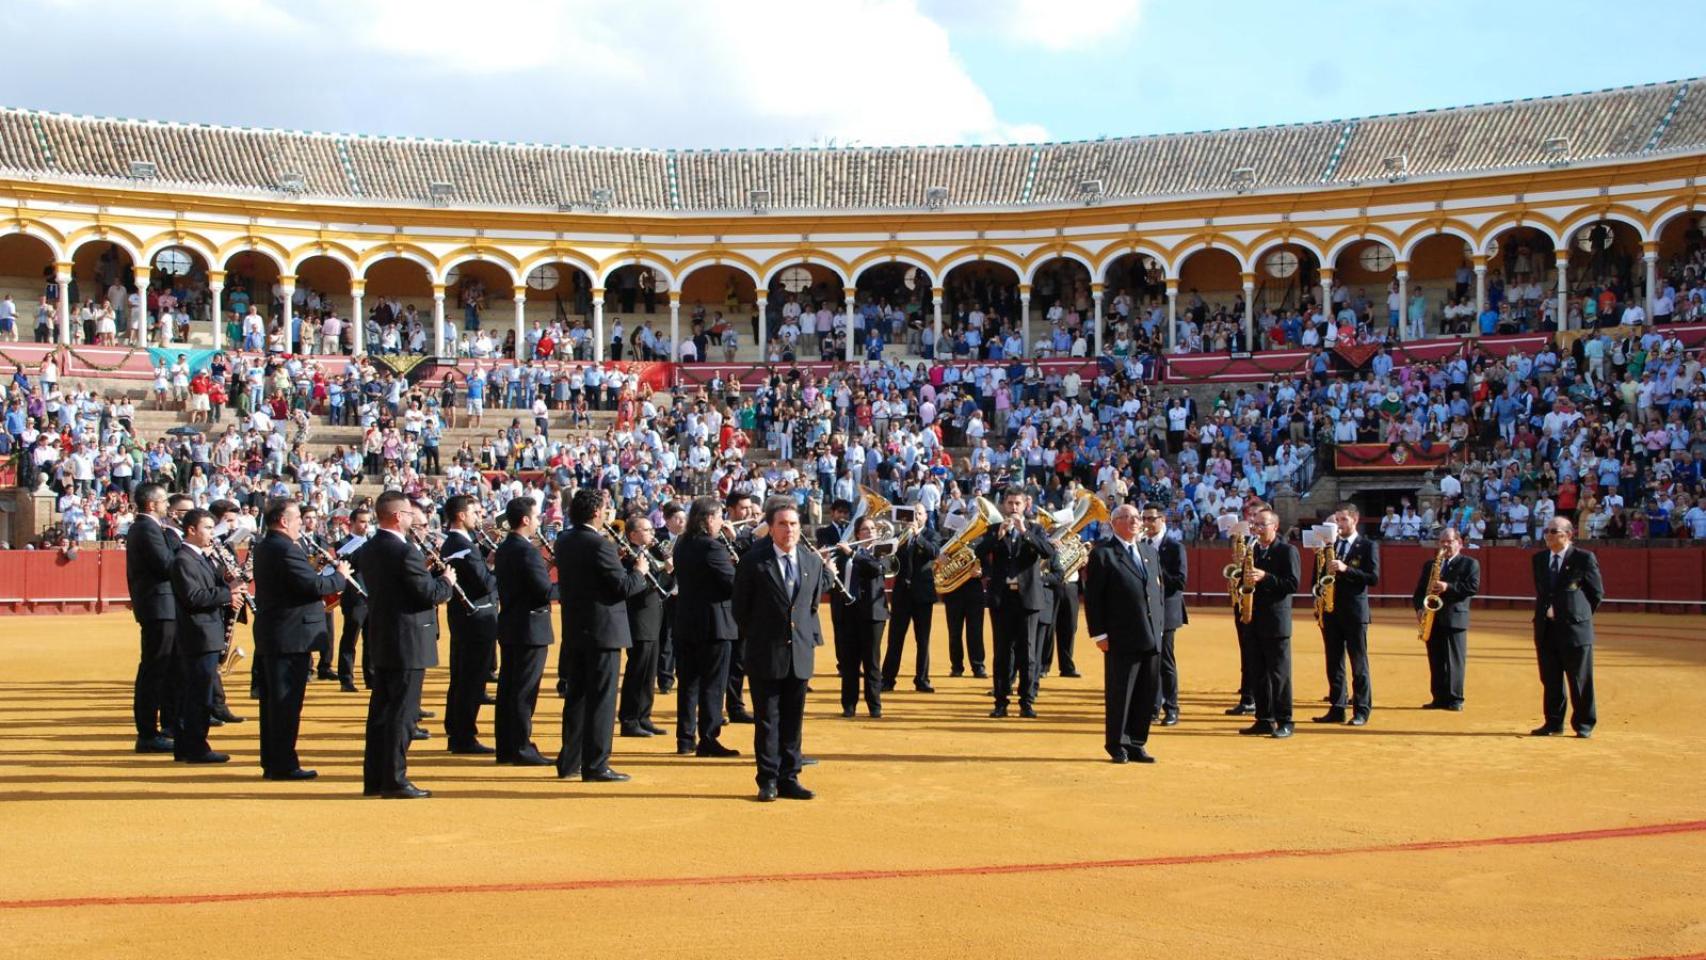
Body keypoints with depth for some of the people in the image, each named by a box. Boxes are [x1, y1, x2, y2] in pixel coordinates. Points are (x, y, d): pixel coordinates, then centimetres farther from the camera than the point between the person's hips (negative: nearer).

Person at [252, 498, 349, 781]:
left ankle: (271, 762, 19)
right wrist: (339, 576, -7)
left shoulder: (263, 548, 14)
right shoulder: (286, 549, -18)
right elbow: (313, 585, -24)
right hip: (291, 637, -10)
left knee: (273, 701, 13)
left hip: (268, 637, 10)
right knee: (287, 702, -5)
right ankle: (283, 765, -2)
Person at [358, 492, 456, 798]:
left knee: (381, 710, 12)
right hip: (408, 643, -9)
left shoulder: (369, 550, 9)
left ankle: (374, 778, 17)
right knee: (403, 712, -4)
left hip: (381, 641, 9)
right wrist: (446, 581, 0)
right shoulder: (405, 551, -18)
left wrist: (428, 575, 12)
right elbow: (429, 594, -19)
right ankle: (395, 780, -1)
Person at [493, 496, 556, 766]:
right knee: (525, 691, -5)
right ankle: (521, 748, -2)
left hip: (509, 627, 9)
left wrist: (544, 569, 10)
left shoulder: (504, 549, 11)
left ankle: (505, 746, 17)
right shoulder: (527, 551, -18)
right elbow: (546, 592, -22)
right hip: (530, 628, -9)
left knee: (508, 687, 11)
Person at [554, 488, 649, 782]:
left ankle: (569, 762, 20)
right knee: (601, 699, -2)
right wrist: (639, 572, 0)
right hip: (603, 630, -8)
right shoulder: (600, 545, -18)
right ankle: (595, 766, -1)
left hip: (573, 630, 8)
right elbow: (623, 588, -18)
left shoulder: (564, 541, 7)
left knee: (575, 696, 15)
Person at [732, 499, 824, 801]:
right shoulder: (754, 562, -6)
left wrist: (813, 639, 11)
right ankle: (768, 779, 8)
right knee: (767, 719, 1)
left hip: (800, 653, 4)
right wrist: (755, 638, 5)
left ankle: (789, 778, 15)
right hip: (766, 653, -4)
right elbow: (740, 608, 1)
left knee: (793, 720, 8)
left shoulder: (813, 561, 7)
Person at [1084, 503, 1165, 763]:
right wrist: (1099, 634, -11)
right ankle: (1117, 745, 10)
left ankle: (1136, 744, 18)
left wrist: (1159, 627, 12)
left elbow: (1160, 591, 20)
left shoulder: (1150, 552, 17)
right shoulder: (1102, 554, -3)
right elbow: (1093, 597, -6)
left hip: (1150, 637, 6)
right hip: (1121, 638, -6)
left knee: (1146, 695, 8)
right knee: (1119, 693, 0)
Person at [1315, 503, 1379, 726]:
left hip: (1355, 612, -5)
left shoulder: (1368, 546, 0)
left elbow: (1374, 577, -10)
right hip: (1330, 611, 5)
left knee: (1358, 664, -1)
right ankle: (1336, 709, 11)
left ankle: (1361, 710, 3)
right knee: (1333, 664, 6)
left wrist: (1346, 569, -20)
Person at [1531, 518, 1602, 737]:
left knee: (1580, 680, 2)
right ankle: (1553, 723, 18)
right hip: (1545, 628, 5)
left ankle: (1583, 725, 11)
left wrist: (1580, 615, 1)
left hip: (1574, 628, -5)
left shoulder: (1584, 558, -6)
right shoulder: (1539, 559, 11)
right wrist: (1545, 611, 10)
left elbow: (1597, 592, 1)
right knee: (1550, 679, 9)